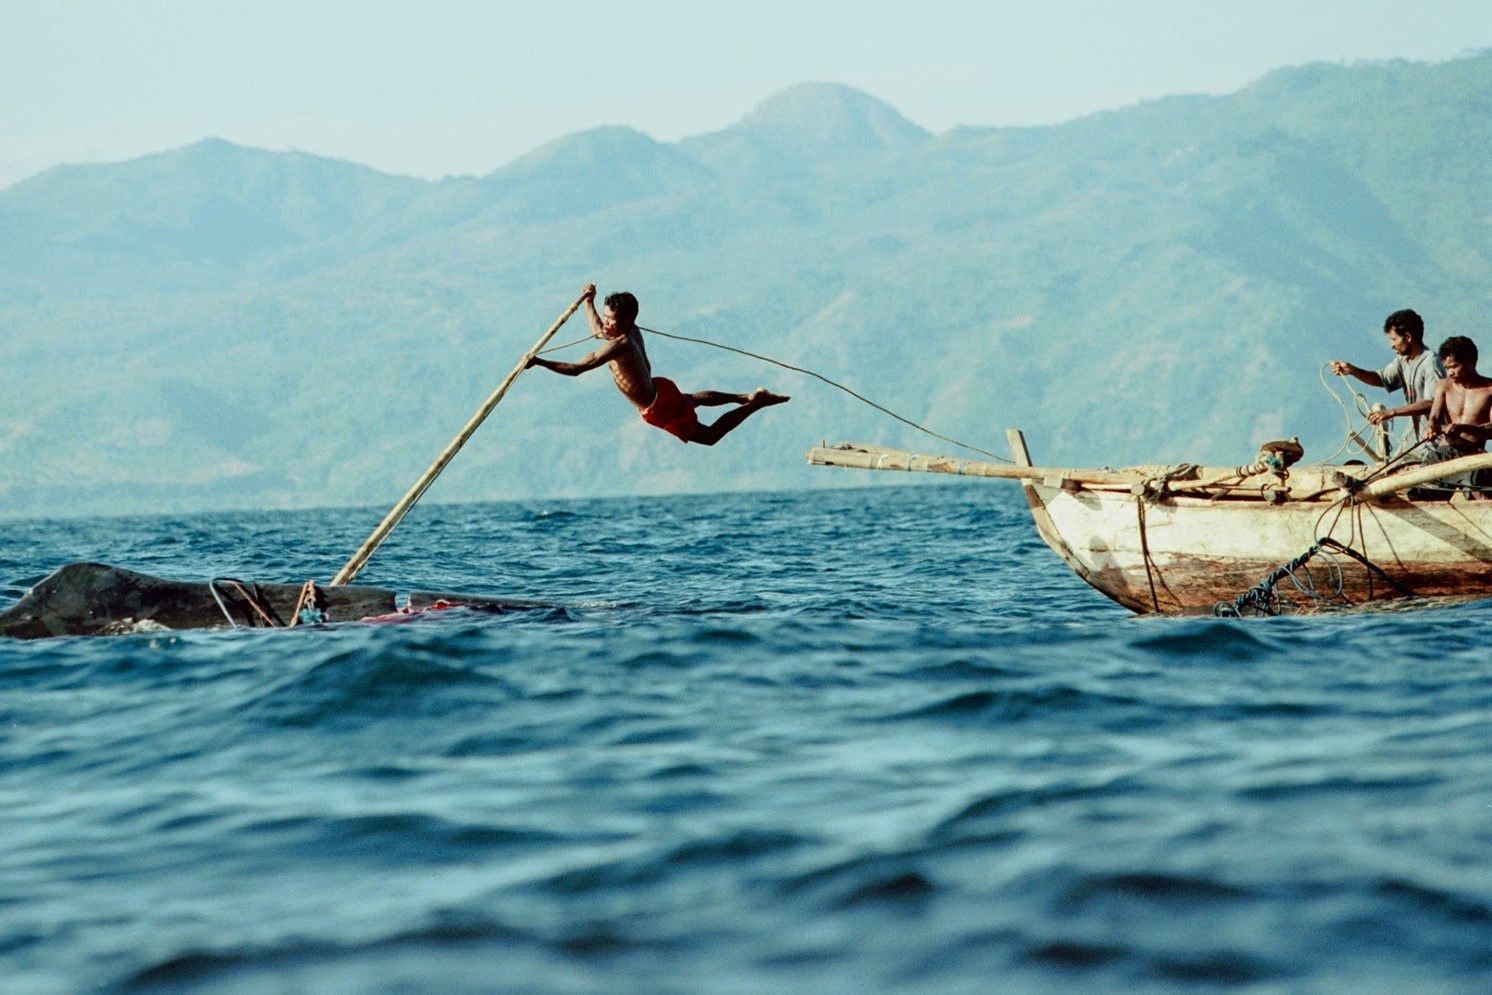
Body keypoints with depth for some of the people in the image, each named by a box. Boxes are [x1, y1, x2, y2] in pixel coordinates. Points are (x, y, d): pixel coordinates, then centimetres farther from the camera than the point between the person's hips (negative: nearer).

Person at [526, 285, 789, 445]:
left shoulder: (619, 346, -33)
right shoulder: (633, 331, -7)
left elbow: (576, 368, -37)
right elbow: (598, 331, 17)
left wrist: (539, 362, -38)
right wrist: (589, 302, 12)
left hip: (658, 410, -8)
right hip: (659, 388, 8)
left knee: (708, 435, 10)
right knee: (693, 399, 40)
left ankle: (757, 404, 12)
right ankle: (749, 397, 49)